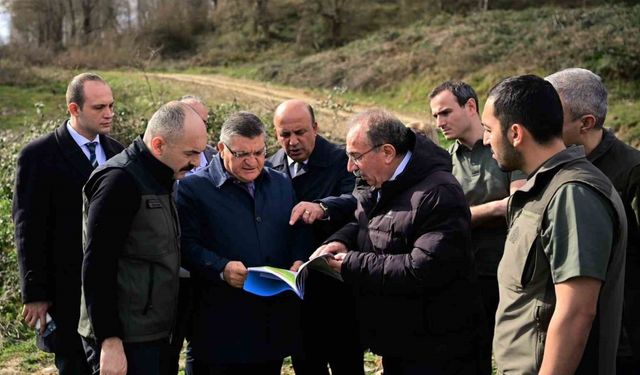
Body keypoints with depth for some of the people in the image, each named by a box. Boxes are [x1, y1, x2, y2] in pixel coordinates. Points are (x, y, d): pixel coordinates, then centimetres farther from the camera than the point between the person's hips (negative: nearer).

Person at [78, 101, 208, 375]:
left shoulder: (158, 179, 12)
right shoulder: (120, 180, -15)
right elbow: (96, 268, -18)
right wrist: (109, 340, -19)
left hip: (153, 333, 9)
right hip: (123, 341, -9)